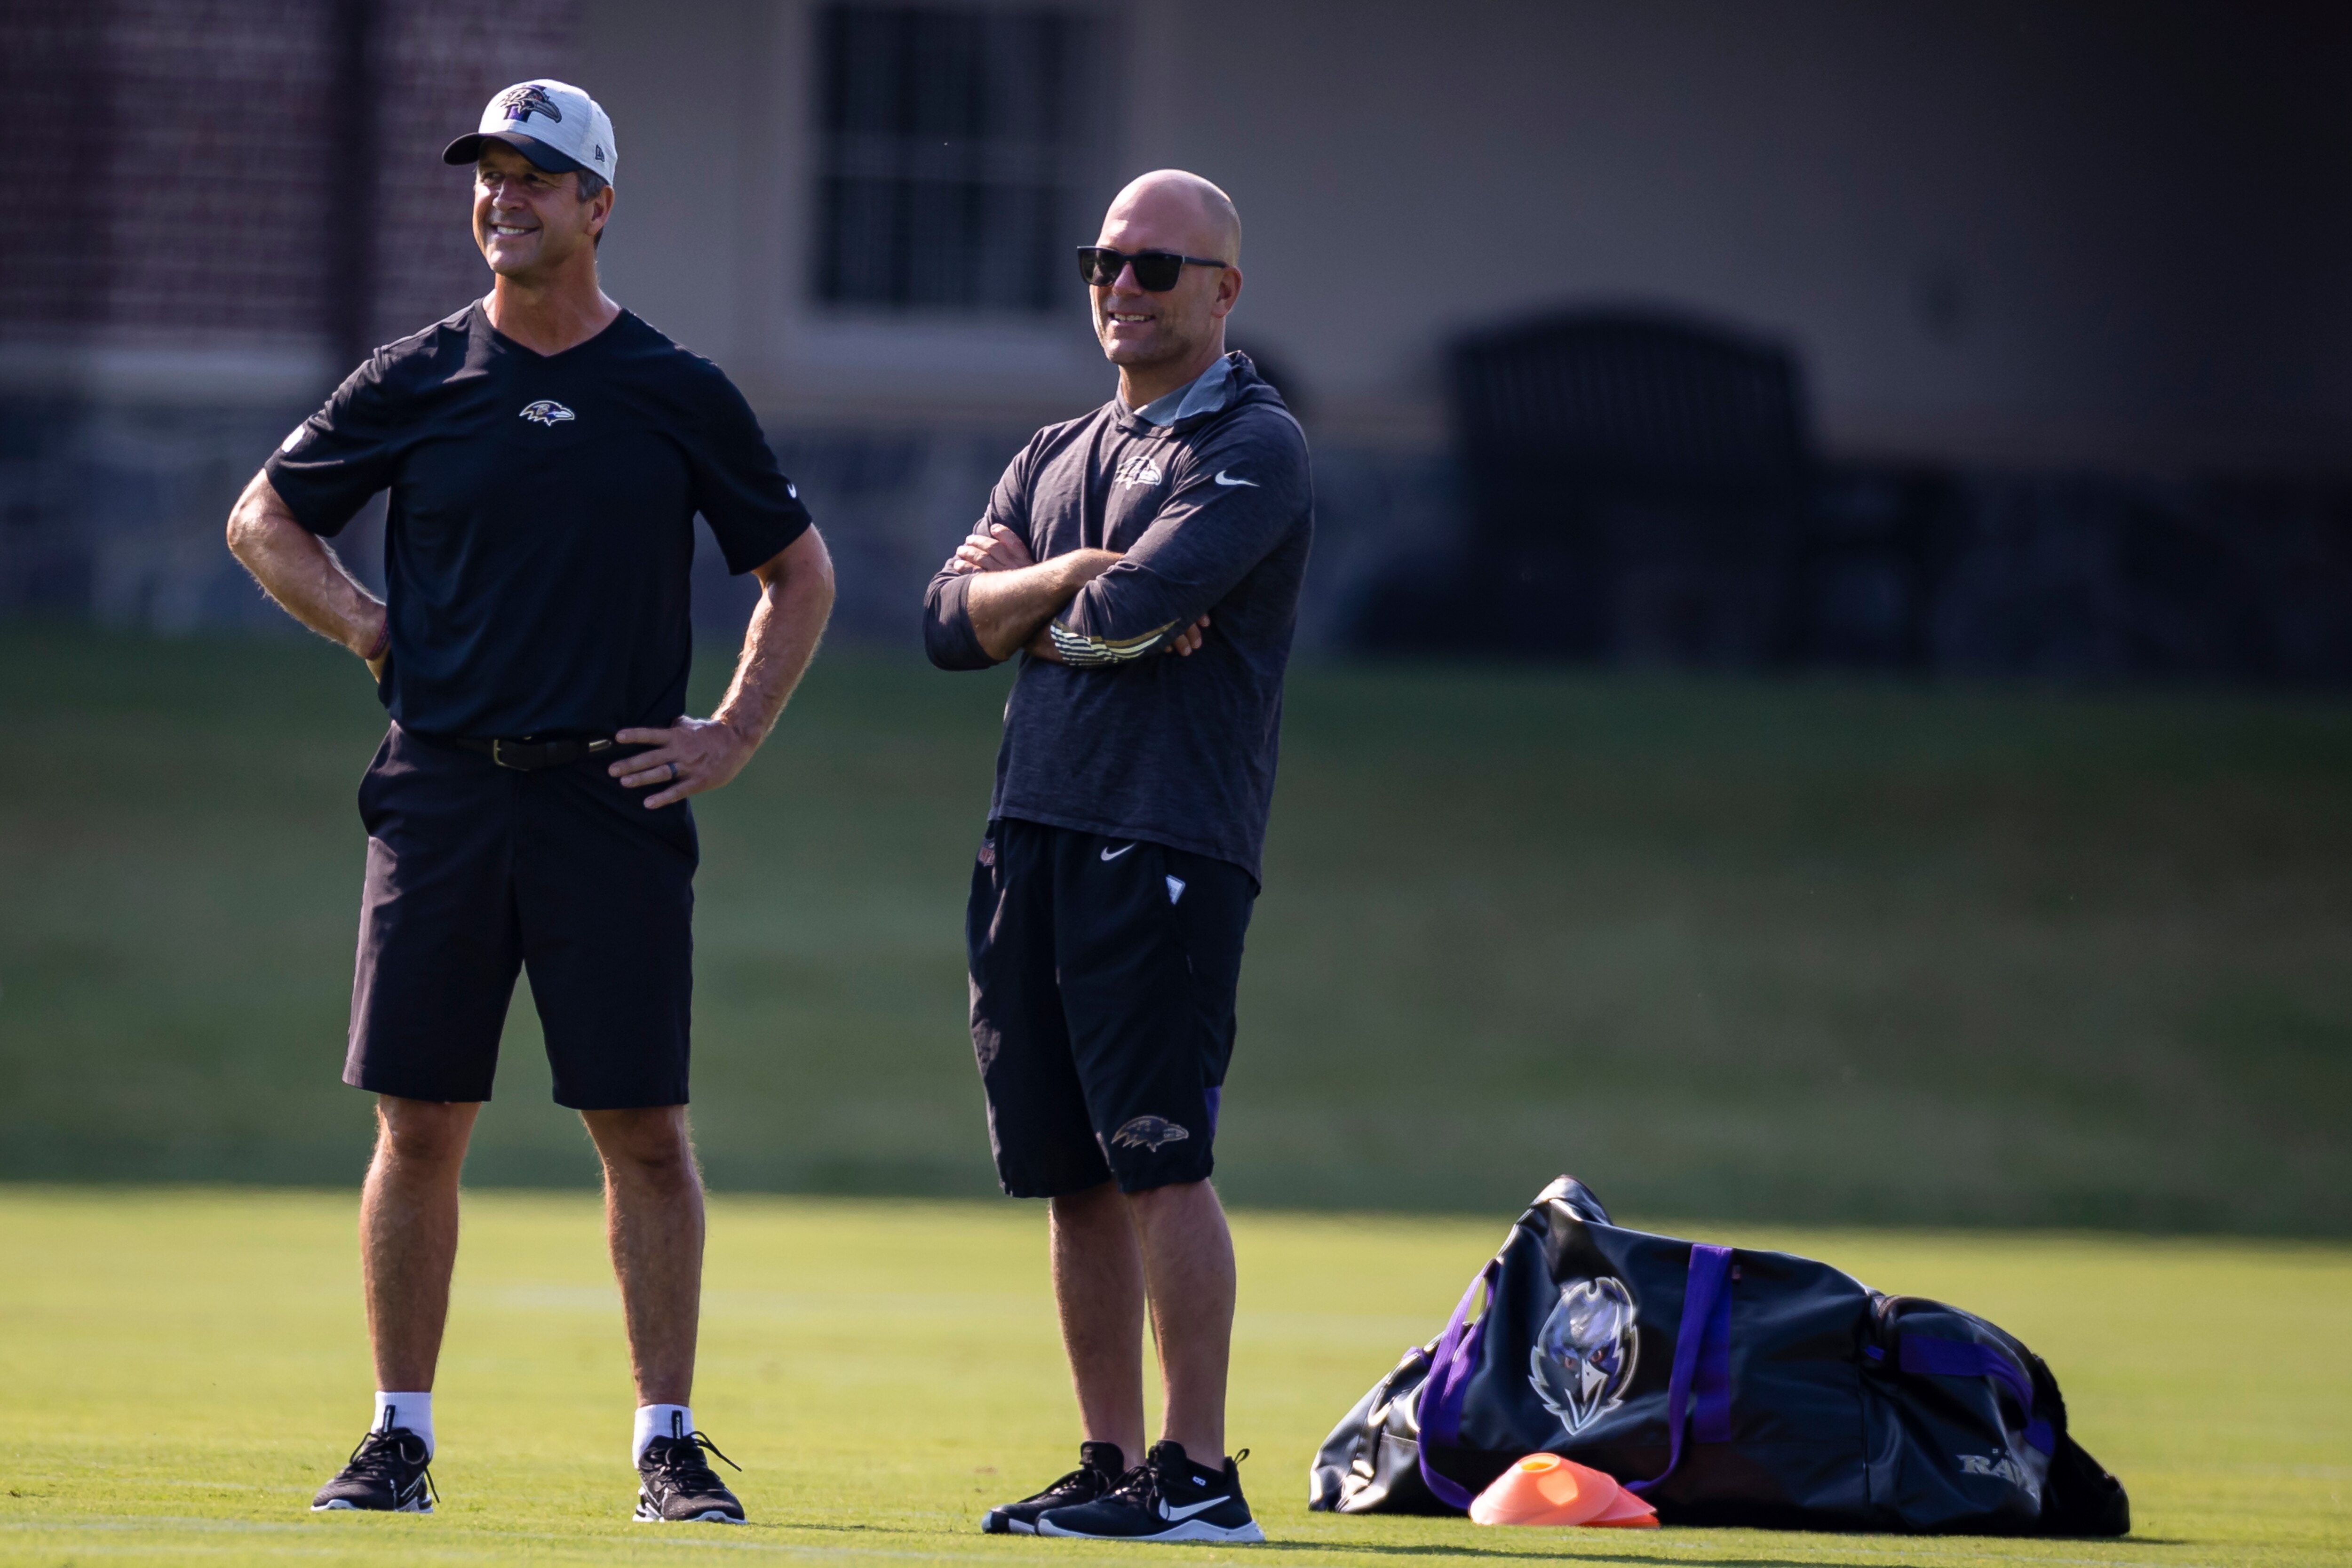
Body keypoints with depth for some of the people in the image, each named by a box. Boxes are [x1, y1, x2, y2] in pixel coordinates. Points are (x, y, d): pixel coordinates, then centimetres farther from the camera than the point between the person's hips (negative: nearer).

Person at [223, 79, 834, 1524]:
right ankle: (401, 1436, 8)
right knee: (421, 1122, 1)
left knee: (646, 1130, -3)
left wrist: (739, 734, 4)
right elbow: (265, 519, 17)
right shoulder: (416, 382, 6)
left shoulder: (681, 396, 4)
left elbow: (799, 568, 14)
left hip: (616, 805, -1)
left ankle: (670, 1442, 3)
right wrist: (369, 630, 4)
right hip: (443, 793, 1)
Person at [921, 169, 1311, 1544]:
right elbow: (954, 626, 10)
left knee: (1161, 1161, -11)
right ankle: (1112, 1463, 13)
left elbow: (1139, 605, -16)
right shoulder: (1058, 458, 22)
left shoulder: (1254, 447, -2)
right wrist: (1076, 575, -7)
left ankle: (1198, 1473, -10)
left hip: (1170, 846, -7)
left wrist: (1023, 590, 3)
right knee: (1076, 1171, 7)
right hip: (1035, 836, 7)